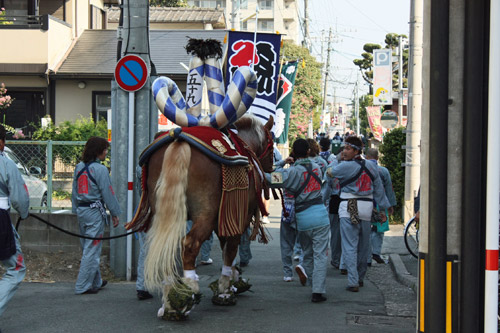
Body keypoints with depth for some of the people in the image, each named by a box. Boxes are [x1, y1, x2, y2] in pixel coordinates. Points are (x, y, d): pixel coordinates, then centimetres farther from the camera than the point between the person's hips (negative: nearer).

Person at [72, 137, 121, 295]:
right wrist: (115, 214, -2)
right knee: (92, 249, -2)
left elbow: (74, 192, 13)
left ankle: (96, 281, 29)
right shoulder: (100, 169, -14)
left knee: (87, 247, 16)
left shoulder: (79, 167, 7)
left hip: (81, 211, 8)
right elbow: (108, 193, -10)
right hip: (95, 211, -8)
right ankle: (83, 286, -1)